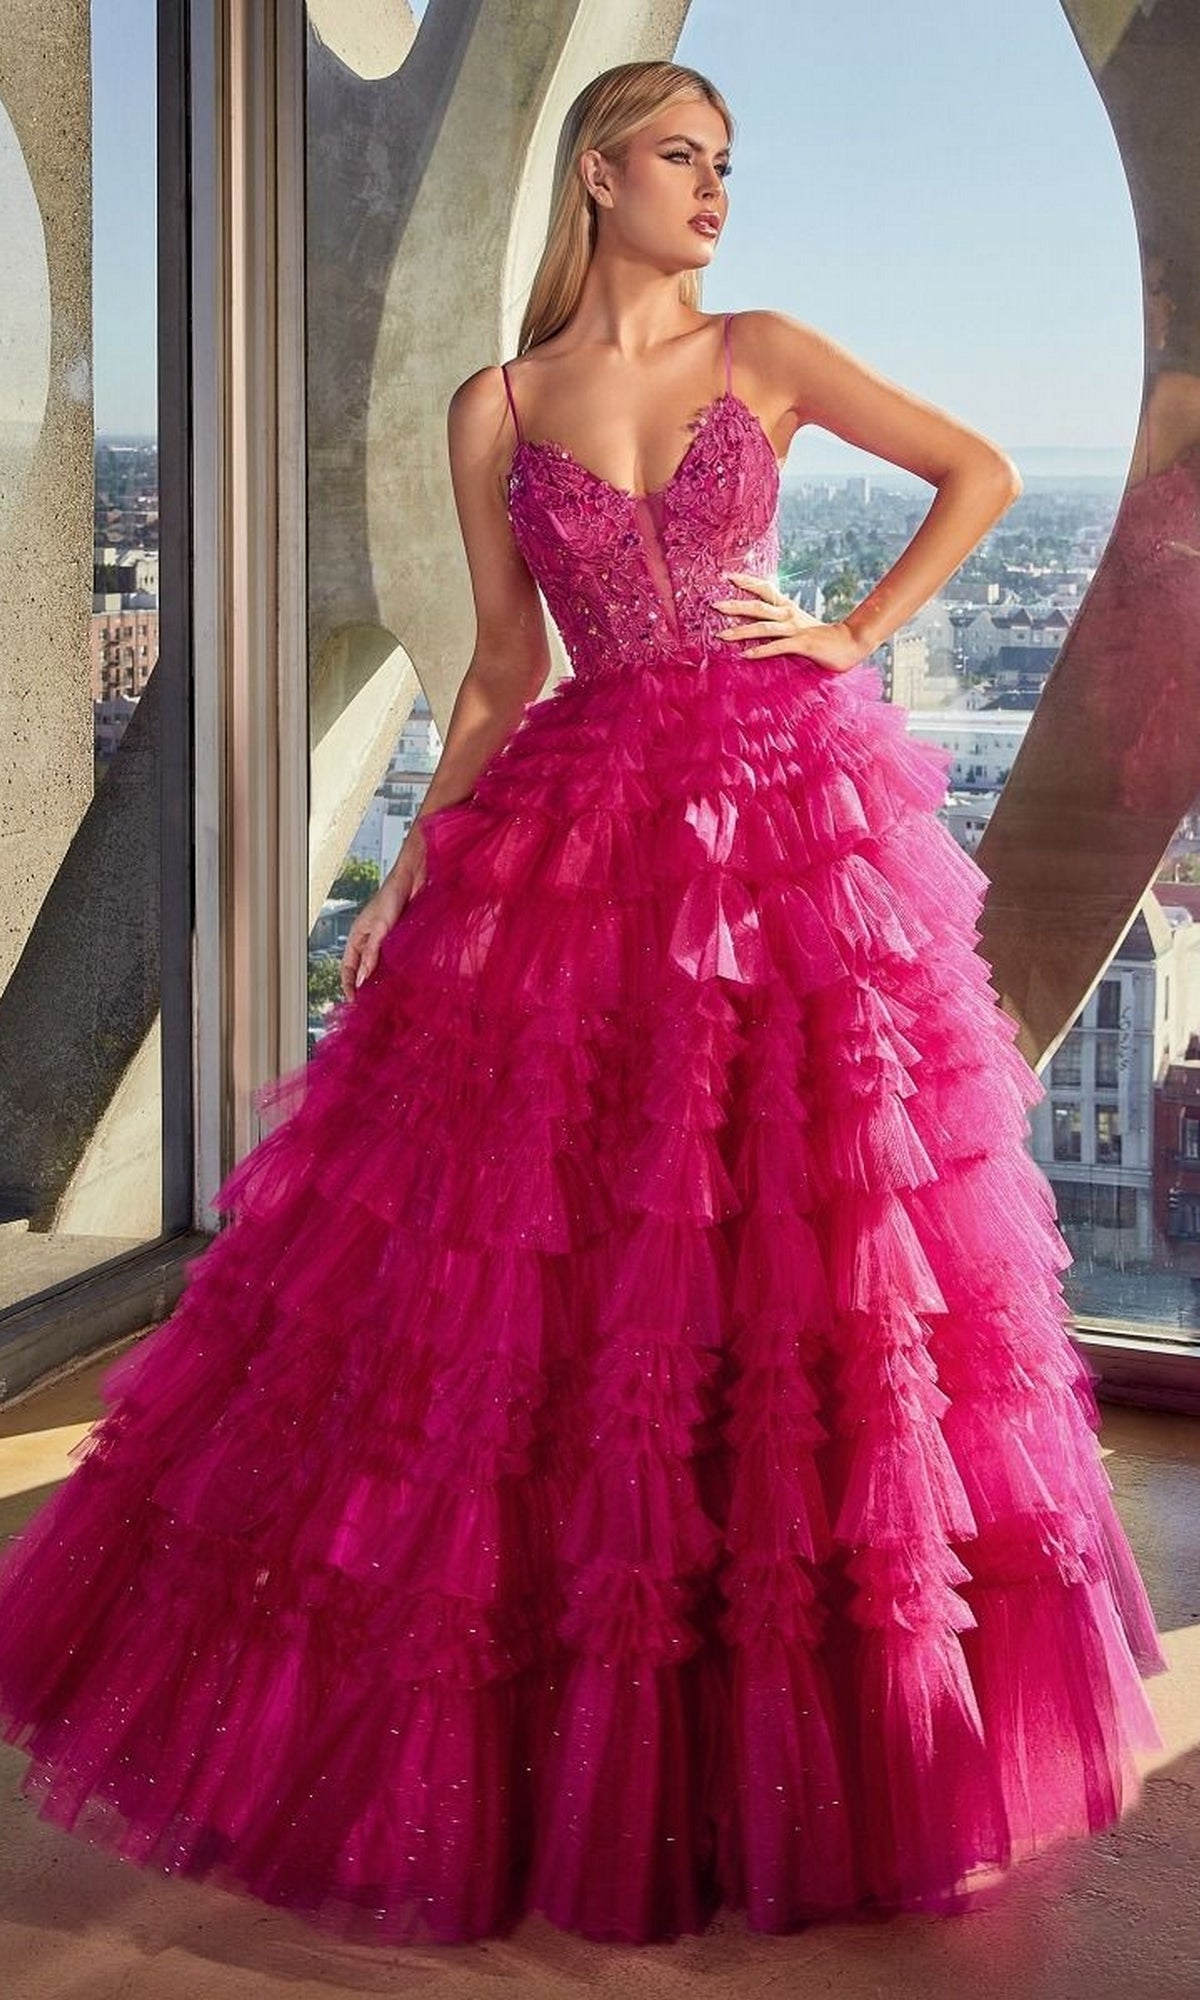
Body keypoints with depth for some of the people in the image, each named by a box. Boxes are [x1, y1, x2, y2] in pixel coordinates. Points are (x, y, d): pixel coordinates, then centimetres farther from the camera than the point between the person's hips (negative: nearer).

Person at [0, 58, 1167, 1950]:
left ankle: (780, 1736, 17)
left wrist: (860, 634, 3)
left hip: (788, 825, 0)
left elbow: (981, 472, 13)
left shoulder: (765, 355, 8)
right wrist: (411, 876, 3)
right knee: (529, 1242, 0)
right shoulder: (495, 410, 9)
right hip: (580, 838, 1)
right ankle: (541, 1725, 18)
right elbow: (502, 673, 11)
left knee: (798, 1227, 0)